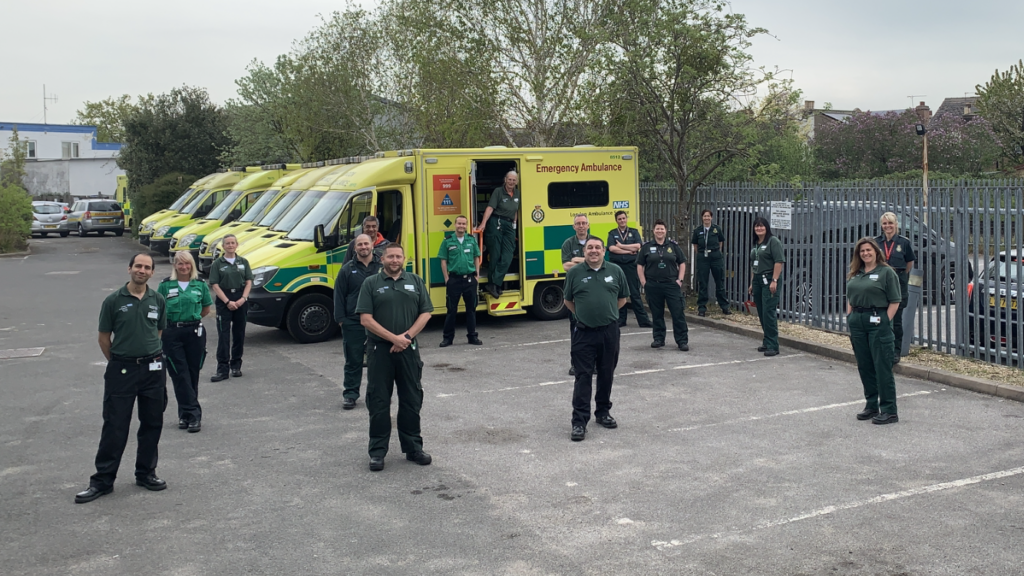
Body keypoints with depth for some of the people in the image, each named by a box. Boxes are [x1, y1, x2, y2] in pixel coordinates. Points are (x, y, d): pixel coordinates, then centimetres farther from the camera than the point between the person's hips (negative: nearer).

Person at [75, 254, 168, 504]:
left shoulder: (158, 300, 4)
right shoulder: (113, 301, -4)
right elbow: (104, 337, 2)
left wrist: (149, 356, 11)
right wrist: (118, 363, 5)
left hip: (153, 368, 3)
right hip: (121, 370, -3)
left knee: (152, 424, 10)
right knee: (114, 426, 0)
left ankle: (146, 473, 25)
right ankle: (102, 480, 8)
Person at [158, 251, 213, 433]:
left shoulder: (200, 285, 5)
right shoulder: (165, 285, 1)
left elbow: (207, 308, 15)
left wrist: (192, 318, 8)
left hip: (195, 332, 2)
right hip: (172, 334, -1)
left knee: (193, 374, 5)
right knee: (180, 375, -5)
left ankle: (185, 414, 15)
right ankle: (193, 414, -3)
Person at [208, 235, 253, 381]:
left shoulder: (243, 262, 9)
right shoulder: (217, 264, 0)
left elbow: (249, 282, 5)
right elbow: (215, 285, -5)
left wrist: (243, 298, -10)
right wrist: (228, 302, -14)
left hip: (241, 300, 3)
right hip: (224, 301, -3)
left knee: (239, 334, 8)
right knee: (223, 335, -6)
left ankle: (236, 365, 19)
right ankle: (222, 369, -8)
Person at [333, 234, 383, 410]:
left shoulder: (382, 266, 5)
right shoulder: (347, 269, 5)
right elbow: (339, 296, 5)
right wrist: (341, 319, -2)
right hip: (353, 324, 0)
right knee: (353, 362, 5)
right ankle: (350, 395, 13)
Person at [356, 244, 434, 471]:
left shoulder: (415, 282, 8)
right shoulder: (371, 284, 1)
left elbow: (425, 313, 5)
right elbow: (365, 318, -7)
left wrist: (407, 336, -10)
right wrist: (393, 338, -14)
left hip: (408, 349, 2)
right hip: (380, 350, -2)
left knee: (411, 400, 8)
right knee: (379, 402, 2)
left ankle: (413, 447, 20)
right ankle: (377, 451, 10)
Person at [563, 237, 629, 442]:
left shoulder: (615, 271, 3)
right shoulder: (574, 273, -1)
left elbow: (622, 299, 15)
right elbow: (568, 301, 11)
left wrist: (607, 311, 12)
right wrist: (584, 314, 10)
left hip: (610, 331, 2)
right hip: (584, 333, -2)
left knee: (606, 375, 13)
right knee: (583, 377, -4)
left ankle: (603, 413, 29)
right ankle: (579, 422, -3)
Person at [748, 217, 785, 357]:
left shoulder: (773, 242, -7)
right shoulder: (755, 244, 18)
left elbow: (779, 261, -15)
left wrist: (774, 281, -21)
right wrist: (752, 283, 20)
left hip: (769, 281, -8)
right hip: (757, 281, 8)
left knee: (769, 313, -12)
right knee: (761, 314, 10)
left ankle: (772, 346, -11)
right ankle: (767, 342, 20)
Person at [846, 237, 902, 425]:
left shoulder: (886, 272, -4)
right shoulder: (854, 274, 15)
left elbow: (894, 302, -7)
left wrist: (885, 323, -12)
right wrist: (850, 318, 9)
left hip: (877, 321, -6)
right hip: (857, 323, 6)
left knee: (882, 367, -6)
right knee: (864, 366, 11)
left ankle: (889, 411, -2)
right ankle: (871, 406, 21)